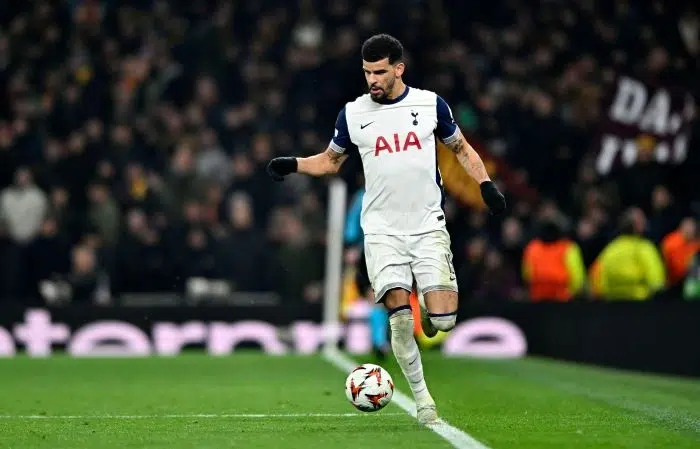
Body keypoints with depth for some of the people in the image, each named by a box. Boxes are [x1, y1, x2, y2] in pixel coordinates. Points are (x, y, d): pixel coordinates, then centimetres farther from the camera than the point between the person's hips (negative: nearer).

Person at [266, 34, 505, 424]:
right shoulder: (353, 113, 3)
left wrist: (486, 184, 1)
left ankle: (430, 315, 28)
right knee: (399, 314, -16)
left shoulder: (431, 104, 1)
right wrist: (293, 164, -1)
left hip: (428, 226, 0)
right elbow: (331, 160, 17)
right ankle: (422, 396, 0)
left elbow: (461, 147, 15)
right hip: (382, 230, 0)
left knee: (443, 320, -11)